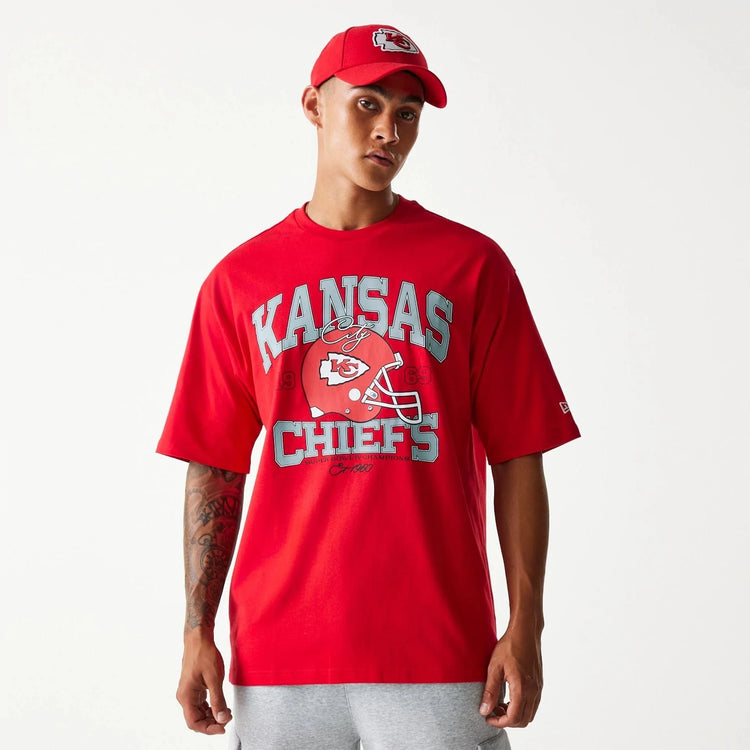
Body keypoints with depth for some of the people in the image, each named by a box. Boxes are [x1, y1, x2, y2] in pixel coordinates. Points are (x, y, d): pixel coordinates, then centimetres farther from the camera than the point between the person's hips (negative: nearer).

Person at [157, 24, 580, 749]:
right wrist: (197, 632, 2)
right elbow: (215, 468, 8)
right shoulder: (239, 280, 8)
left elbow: (516, 458, 1)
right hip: (278, 655, 1)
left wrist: (525, 626, -6)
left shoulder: (472, 265, 4)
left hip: (439, 652, -1)